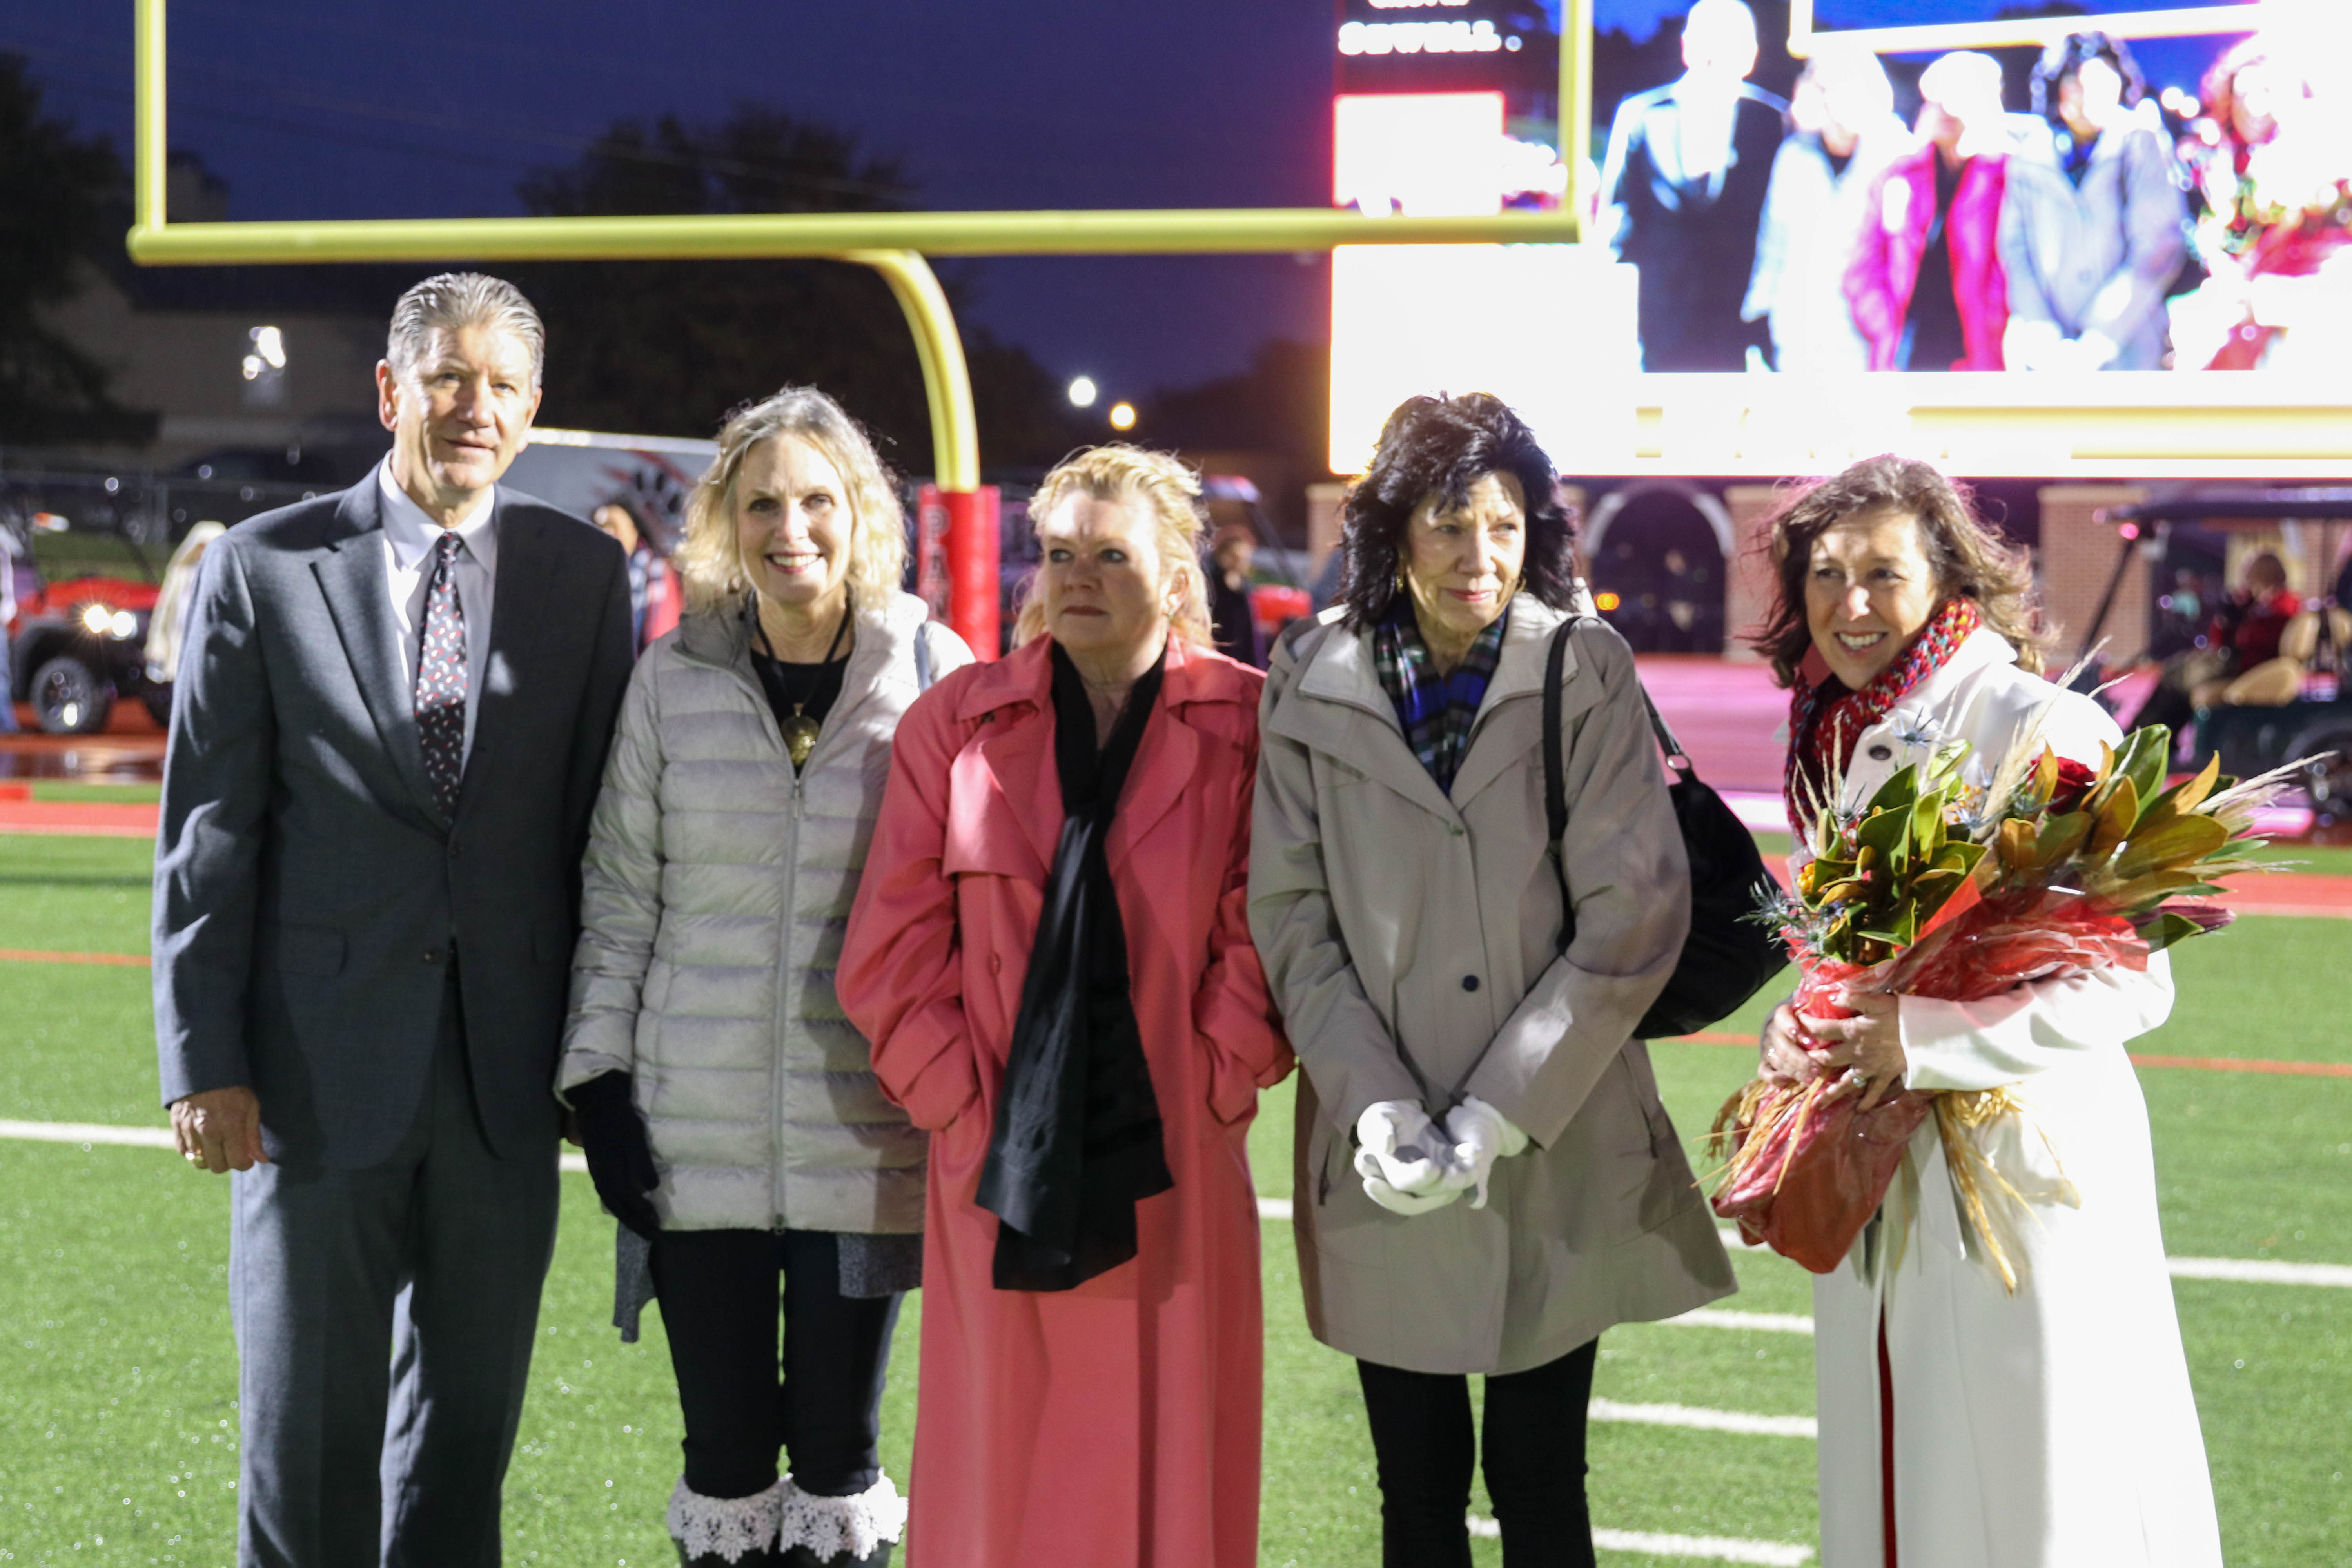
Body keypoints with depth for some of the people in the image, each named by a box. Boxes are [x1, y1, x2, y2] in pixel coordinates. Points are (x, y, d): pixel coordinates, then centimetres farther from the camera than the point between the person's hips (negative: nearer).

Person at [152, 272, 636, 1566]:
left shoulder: (584, 574, 4)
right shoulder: (262, 569, -2)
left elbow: (600, 824, 7)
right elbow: (206, 830, -2)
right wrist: (202, 1061, -7)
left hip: (505, 1072, 2)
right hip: (320, 1071, -2)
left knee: (469, 1423, 12)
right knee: (308, 1428, 5)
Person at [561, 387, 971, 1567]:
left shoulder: (932, 673, -1)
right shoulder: (673, 680, 2)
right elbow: (619, 895, 7)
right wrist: (598, 1081, 0)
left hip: (865, 1134, -1)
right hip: (697, 1134, 1)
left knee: (840, 1447, 7)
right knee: (724, 1449, 6)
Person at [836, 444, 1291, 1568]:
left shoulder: (1244, 727, 2)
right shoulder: (956, 725, 6)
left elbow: (1265, 937, 1)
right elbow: (888, 957, 4)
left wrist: (1211, 1092, -5)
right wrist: (966, 1113, -3)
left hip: (1174, 1179, -1)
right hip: (1004, 1175, 1)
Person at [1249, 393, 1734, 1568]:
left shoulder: (1585, 676, -4)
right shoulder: (1314, 686, 1)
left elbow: (1633, 916, -8)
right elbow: (1292, 917, 1)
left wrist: (1502, 1114, -12)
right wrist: (1375, 1105, -11)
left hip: (1554, 1163, -1)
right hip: (1382, 1170, 2)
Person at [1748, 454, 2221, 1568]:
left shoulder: (2042, 733, -14)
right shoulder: (1837, 739, 10)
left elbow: (2131, 984, -16)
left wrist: (1921, 1038, -22)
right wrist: (1805, 1034, 0)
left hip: (2022, 1163, -7)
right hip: (1877, 1173, 7)